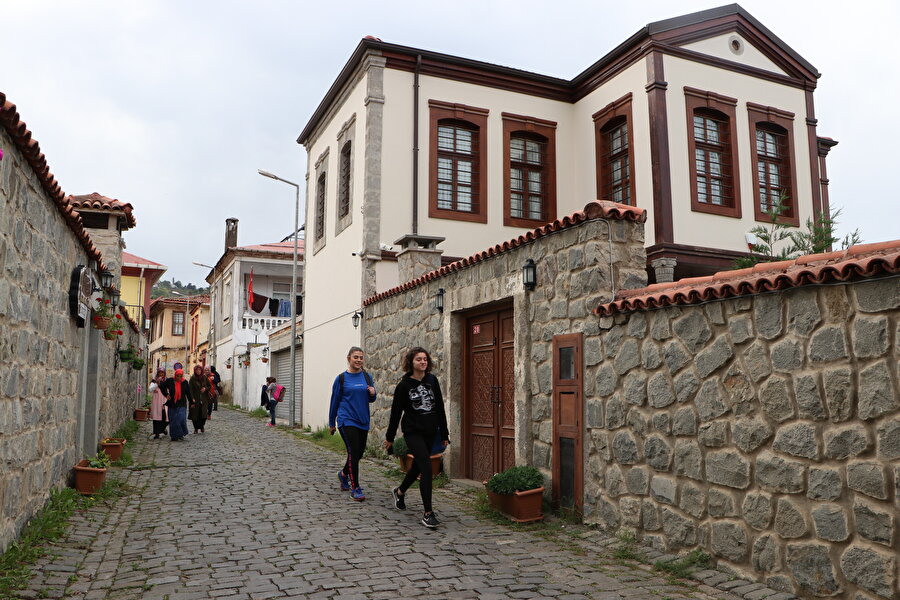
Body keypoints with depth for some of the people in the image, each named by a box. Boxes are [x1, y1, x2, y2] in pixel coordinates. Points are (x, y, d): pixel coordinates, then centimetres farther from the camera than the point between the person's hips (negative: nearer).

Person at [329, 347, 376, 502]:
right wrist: (331, 423, 9)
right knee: (354, 451, -13)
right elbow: (335, 401, 4)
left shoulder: (367, 377, 7)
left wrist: (373, 393, -8)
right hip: (346, 420, -5)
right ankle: (355, 488, -2)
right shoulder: (341, 378, -3)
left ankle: (344, 474, 40)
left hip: (363, 421, 5)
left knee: (359, 453, 12)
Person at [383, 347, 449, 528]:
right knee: (426, 468, -14)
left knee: (418, 465, 18)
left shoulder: (432, 380, 3)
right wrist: (389, 437, 4)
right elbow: (396, 412, -1)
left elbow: (440, 407, 6)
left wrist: (444, 434, 6)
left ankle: (399, 491, 46)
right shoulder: (404, 385, -7)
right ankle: (427, 513, -7)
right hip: (413, 432, -5)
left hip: (430, 432, 5)